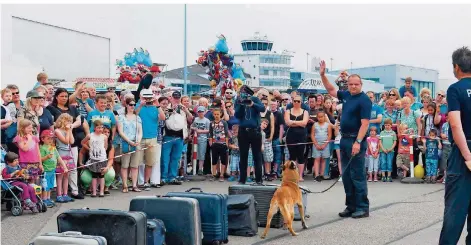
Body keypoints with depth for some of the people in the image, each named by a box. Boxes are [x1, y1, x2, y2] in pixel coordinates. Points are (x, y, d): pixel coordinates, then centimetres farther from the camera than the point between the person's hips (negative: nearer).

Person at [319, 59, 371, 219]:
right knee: (346, 175, 11)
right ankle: (351, 206, 18)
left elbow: (365, 123, -19)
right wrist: (323, 74, 15)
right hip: (345, 139, 8)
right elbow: (331, 89, 26)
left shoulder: (364, 100, -12)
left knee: (357, 175, -6)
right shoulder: (346, 95, 10)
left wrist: (358, 142, -26)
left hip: (356, 141, -8)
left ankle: (363, 208, 0)